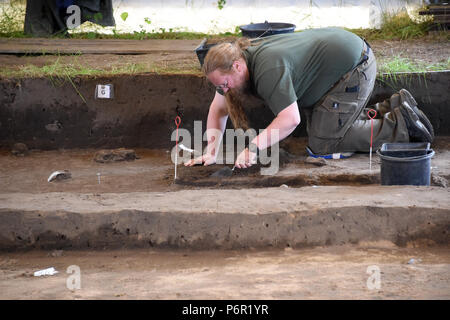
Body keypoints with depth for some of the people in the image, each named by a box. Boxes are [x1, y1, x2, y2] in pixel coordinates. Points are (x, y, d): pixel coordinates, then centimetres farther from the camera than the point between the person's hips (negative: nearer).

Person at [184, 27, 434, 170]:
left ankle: (401, 124, -2)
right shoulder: (237, 59, -1)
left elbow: (290, 119, -34)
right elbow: (218, 109, 5)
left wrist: (254, 146, -35)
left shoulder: (268, 70, -30)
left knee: (322, 145, -7)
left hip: (354, 69, -10)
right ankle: (393, 108, 18)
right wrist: (211, 152, -4)